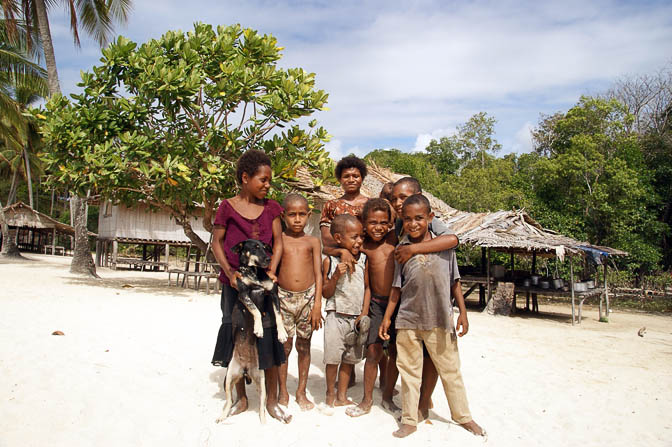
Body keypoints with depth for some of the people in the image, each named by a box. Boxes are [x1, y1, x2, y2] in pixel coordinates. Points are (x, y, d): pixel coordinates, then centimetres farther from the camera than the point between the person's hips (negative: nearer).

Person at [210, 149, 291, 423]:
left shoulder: (271, 207, 7)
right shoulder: (228, 207, -1)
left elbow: (278, 242, 4)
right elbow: (216, 242, 2)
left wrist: (271, 271, -10)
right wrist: (229, 272, -10)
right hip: (235, 283, -1)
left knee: (269, 338, 1)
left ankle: (271, 400, 15)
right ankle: (241, 398, 23)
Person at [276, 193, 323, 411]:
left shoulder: (313, 242, 6)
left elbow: (318, 274, 2)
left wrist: (317, 304, -5)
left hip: (307, 296, 1)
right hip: (283, 297, -1)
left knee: (304, 346, 11)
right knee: (283, 346, 5)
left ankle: (301, 392, 26)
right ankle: (283, 392, 23)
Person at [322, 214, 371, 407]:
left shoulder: (363, 259, 1)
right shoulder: (330, 261, -8)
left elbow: (367, 287, 8)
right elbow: (325, 293, -6)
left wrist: (364, 313, 1)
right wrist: (336, 276, -22)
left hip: (356, 317, 3)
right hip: (336, 316, -3)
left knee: (350, 358, 12)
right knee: (333, 358, 1)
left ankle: (342, 396, 26)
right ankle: (330, 394, 23)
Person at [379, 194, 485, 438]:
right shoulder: (401, 249, 0)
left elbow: (454, 281, 6)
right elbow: (396, 287, 5)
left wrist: (463, 312, 3)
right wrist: (387, 318, 5)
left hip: (440, 319, 0)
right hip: (408, 320, 0)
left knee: (450, 369, 13)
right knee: (409, 370, 10)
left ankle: (463, 416, 32)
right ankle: (409, 420, 24)